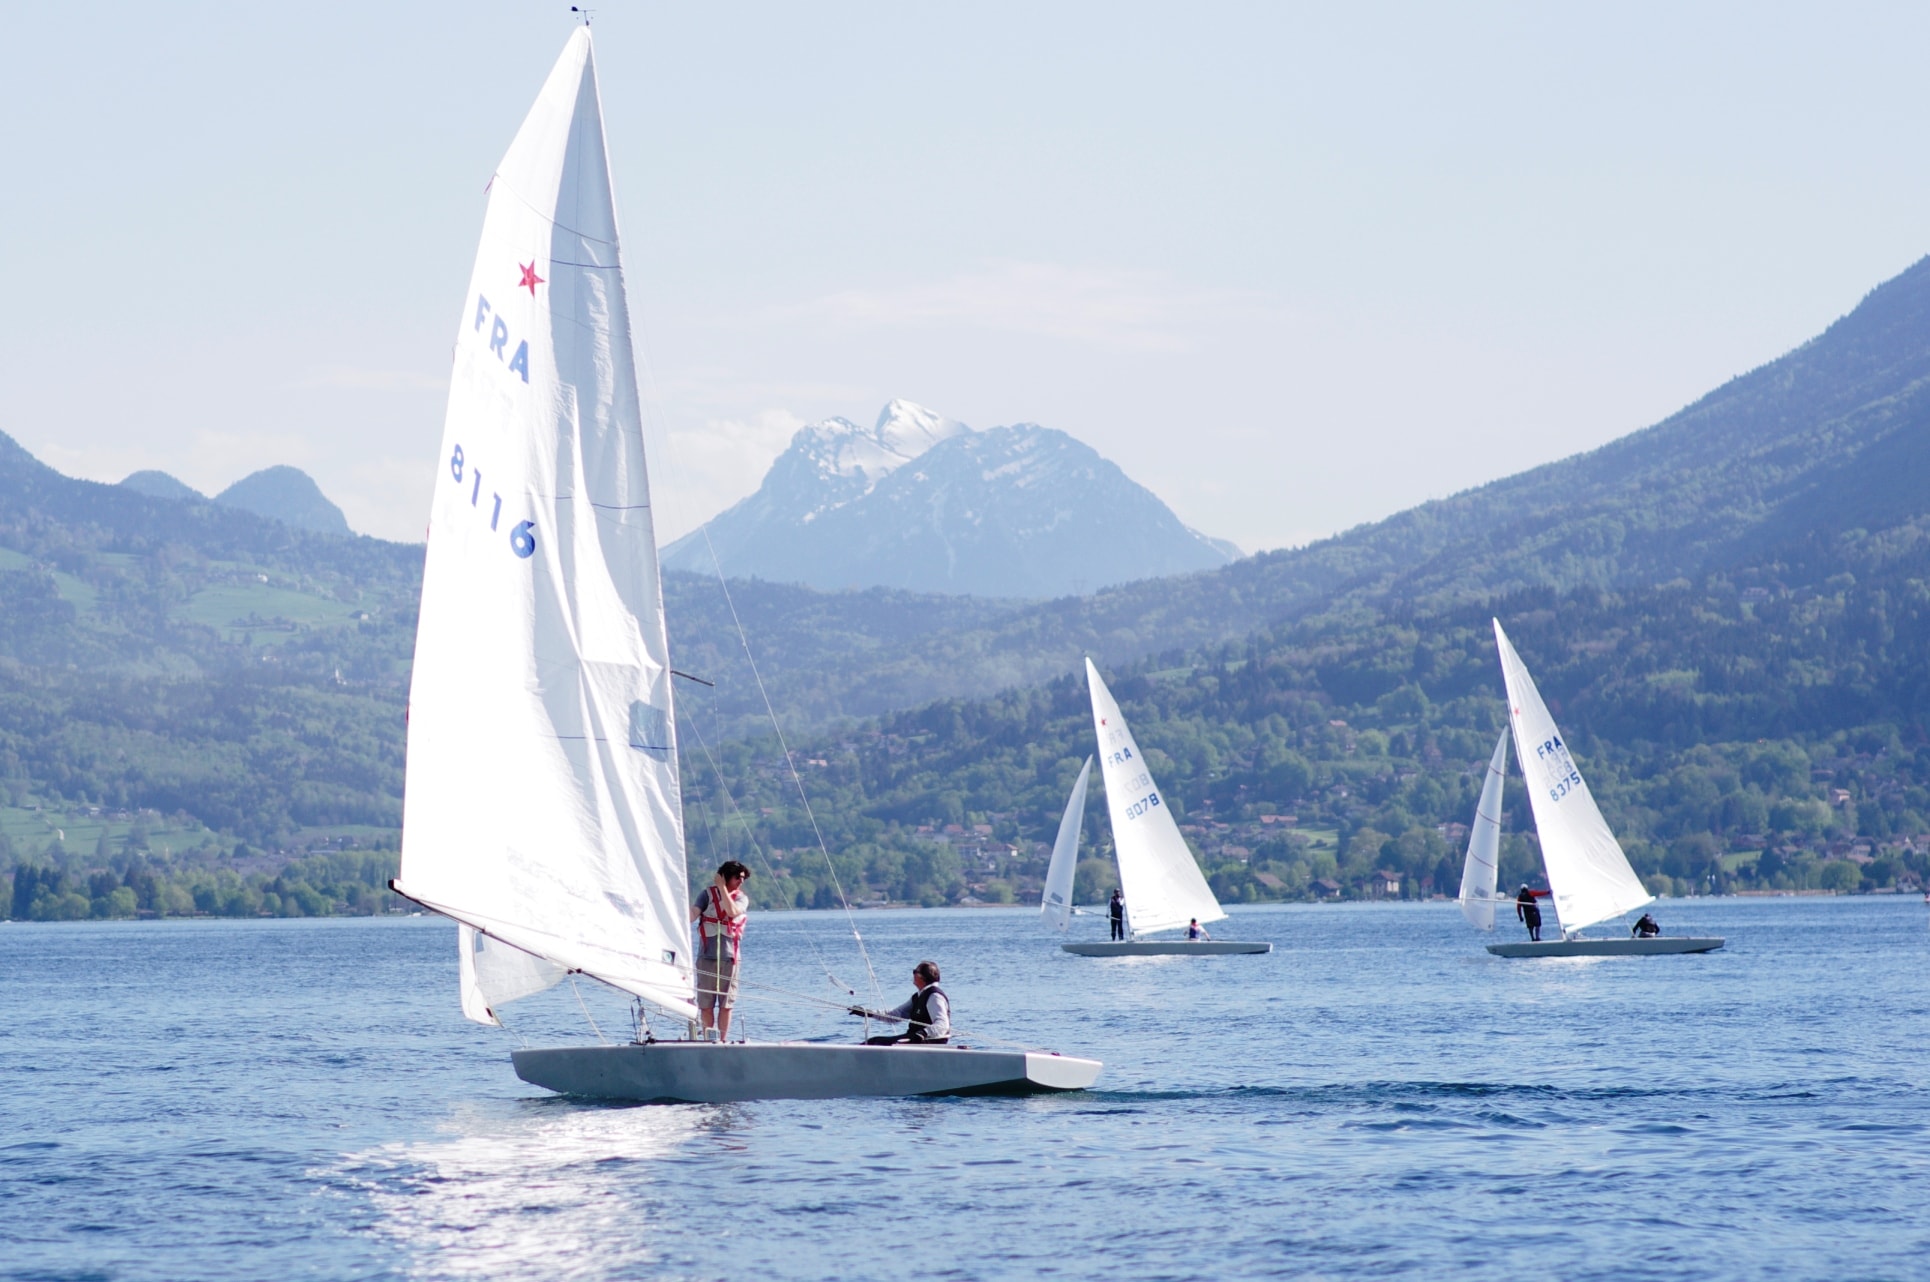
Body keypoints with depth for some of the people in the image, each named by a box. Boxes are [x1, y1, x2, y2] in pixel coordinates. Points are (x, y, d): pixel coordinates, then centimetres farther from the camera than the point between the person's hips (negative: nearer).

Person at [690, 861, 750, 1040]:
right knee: (706, 1004, 0)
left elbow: (732, 911, -14)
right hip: (707, 956, -1)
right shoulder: (708, 894, 5)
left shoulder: (742, 898, 7)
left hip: (729, 957, 1)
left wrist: (722, 888, -11)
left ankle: (723, 1040, 8)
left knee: (726, 1004, 2)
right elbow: (693, 914, -5)